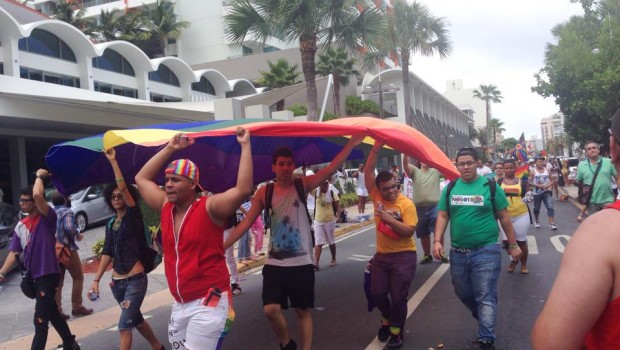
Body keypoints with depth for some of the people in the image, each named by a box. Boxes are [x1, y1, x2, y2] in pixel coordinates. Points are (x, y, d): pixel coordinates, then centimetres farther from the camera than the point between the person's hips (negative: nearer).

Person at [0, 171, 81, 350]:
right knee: (52, 313, 20)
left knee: (40, 319, -6)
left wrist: (39, 176, -15)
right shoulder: (20, 226, 7)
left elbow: (38, 195, -31)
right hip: (34, 276, 8)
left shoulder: (47, 218, -13)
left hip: (48, 275, -8)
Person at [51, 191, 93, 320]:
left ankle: (57, 309, 8)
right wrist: (78, 234, -7)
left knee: (58, 281, 10)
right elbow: (69, 227, -24)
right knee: (78, 277, 6)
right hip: (67, 249, -6)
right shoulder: (67, 211, -9)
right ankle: (77, 307, 7)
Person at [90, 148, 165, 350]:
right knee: (136, 320, 20)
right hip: (116, 282, 7)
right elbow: (107, 253, 11)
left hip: (135, 280, -7)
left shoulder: (133, 216, -8)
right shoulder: (111, 224, 11)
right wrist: (96, 279, 4)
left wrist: (112, 160, -21)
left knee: (124, 326, -10)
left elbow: (124, 187, -21)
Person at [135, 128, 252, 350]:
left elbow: (243, 189, -26)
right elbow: (141, 178, 18)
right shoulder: (166, 207, 7)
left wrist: (245, 145, -22)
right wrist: (170, 149, 13)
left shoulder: (209, 208, -12)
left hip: (209, 303, -7)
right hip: (180, 304, 7)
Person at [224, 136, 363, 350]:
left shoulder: (302, 185, -4)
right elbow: (246, 223, 1)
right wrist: (222, 246, -4)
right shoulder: (264, 192, 0)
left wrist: (351, 144, -26)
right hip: (274, 263, 1)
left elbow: (330, 170, -16)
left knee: (303, 310, 9)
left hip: (301, 262, -1)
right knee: (271, 309, -8)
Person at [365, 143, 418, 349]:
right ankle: (387, 320, 39)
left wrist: (389, 218, -30)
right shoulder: (376, 197, -4)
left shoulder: (406, 204, -14)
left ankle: (397, 332, 20)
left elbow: (409, 231, -20)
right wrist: (376, 148, -20)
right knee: (377, 293, 12)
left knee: (398, 297, 1)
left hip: (404, 256, -4)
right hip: (381, 255, 5)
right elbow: (368, 171, -11)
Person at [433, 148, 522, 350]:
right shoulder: (450, 188, 5)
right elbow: (443, 216, 6)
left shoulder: (490, 186, -3)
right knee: (463, 294, 18)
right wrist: (437, 241, -6)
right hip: (457, 252, 4)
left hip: (486, 251, -4)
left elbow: (504, 217, 2)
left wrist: (513, 245, 4)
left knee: (485, 298, -2)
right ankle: (484, 319, 44)